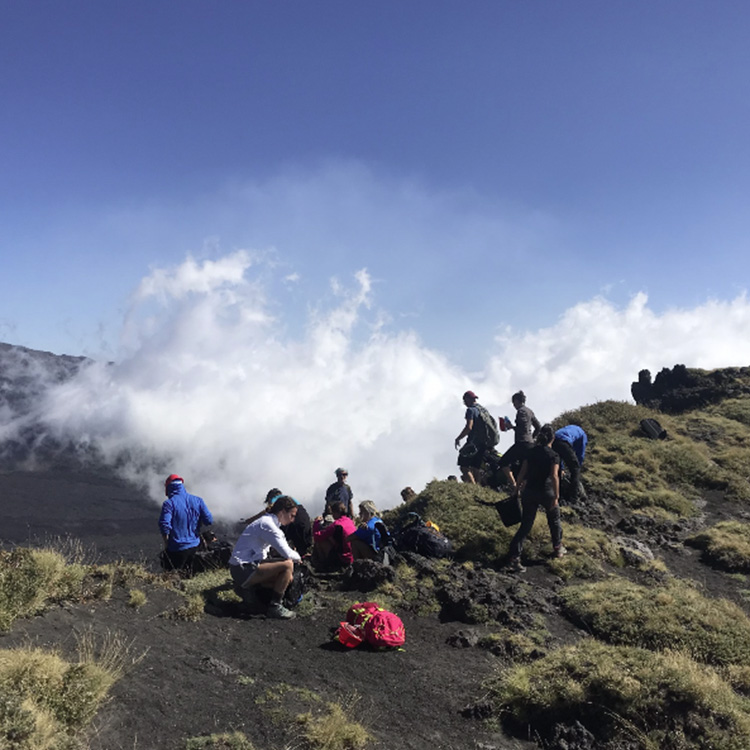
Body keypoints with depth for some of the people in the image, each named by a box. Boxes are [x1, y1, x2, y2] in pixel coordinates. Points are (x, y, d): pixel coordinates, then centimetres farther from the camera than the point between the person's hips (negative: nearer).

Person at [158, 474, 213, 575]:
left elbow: (164, 525, -22)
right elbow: (209, 520, -1)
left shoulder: (169, 503, -14)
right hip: (194, 545, 6)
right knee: (188, 574, 24)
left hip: (177, 548, -6)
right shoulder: (197, 500, 0)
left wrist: (166, 543, -7)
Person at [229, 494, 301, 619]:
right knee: (288, 565, -23)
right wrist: (298, 557, 0)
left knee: (288, 578, 13)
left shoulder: (267, 520, 14)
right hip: (242, 570, -10)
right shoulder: (267, 524, -18)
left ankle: (247, 588, 14)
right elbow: (287, 554, -20)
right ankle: (274, 607, -11)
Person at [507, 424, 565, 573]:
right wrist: (556, 497, -16)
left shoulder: (530, 452, 2)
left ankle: (514, 558, -4)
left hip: (529, 492, 3)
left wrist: (519, 487, 15)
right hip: (546, 493, -3)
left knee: (525, 525, 5)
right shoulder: (553, 456, -9)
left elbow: (522, 473, 2)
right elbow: (554, 476, -19)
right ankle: (558, 548, 40)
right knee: (554, 520, 25)